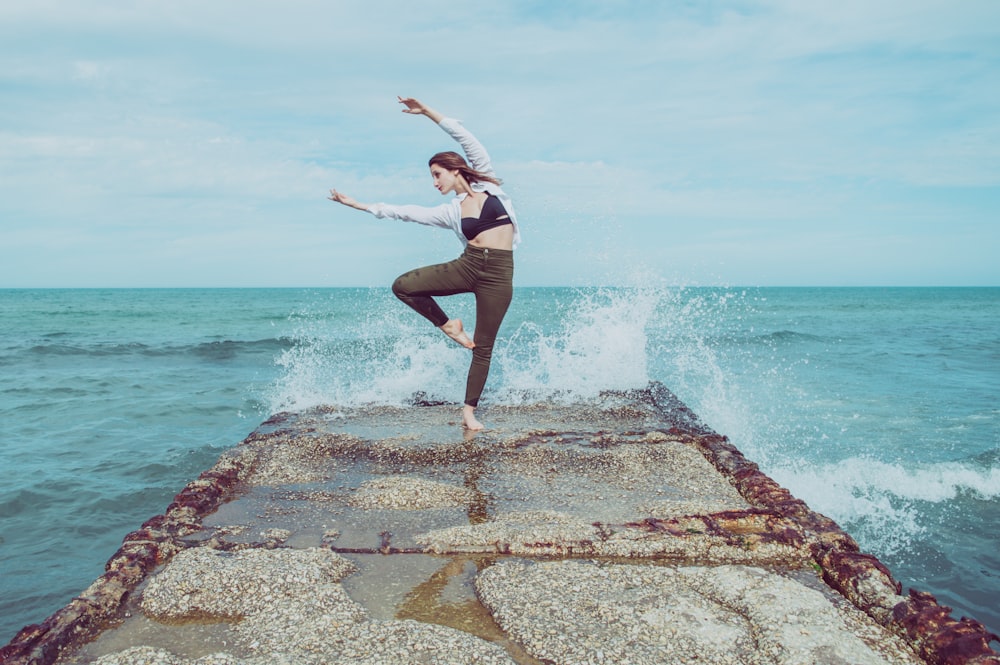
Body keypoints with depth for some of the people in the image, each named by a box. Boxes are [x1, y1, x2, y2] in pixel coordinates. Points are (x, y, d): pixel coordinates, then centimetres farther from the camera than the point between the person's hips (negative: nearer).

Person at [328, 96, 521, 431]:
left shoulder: (487, 183, 5)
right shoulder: (449, 211, 11)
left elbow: (467, 139, 2)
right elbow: (405, 212, 11)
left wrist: (428, 112, 1)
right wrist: (360, 205, 11)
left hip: (498, 275, -3)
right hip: (467, 266, 3)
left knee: (483, 347, 0)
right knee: (403, 285, -10)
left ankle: (469, 411, 13)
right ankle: (448, 325, 9)